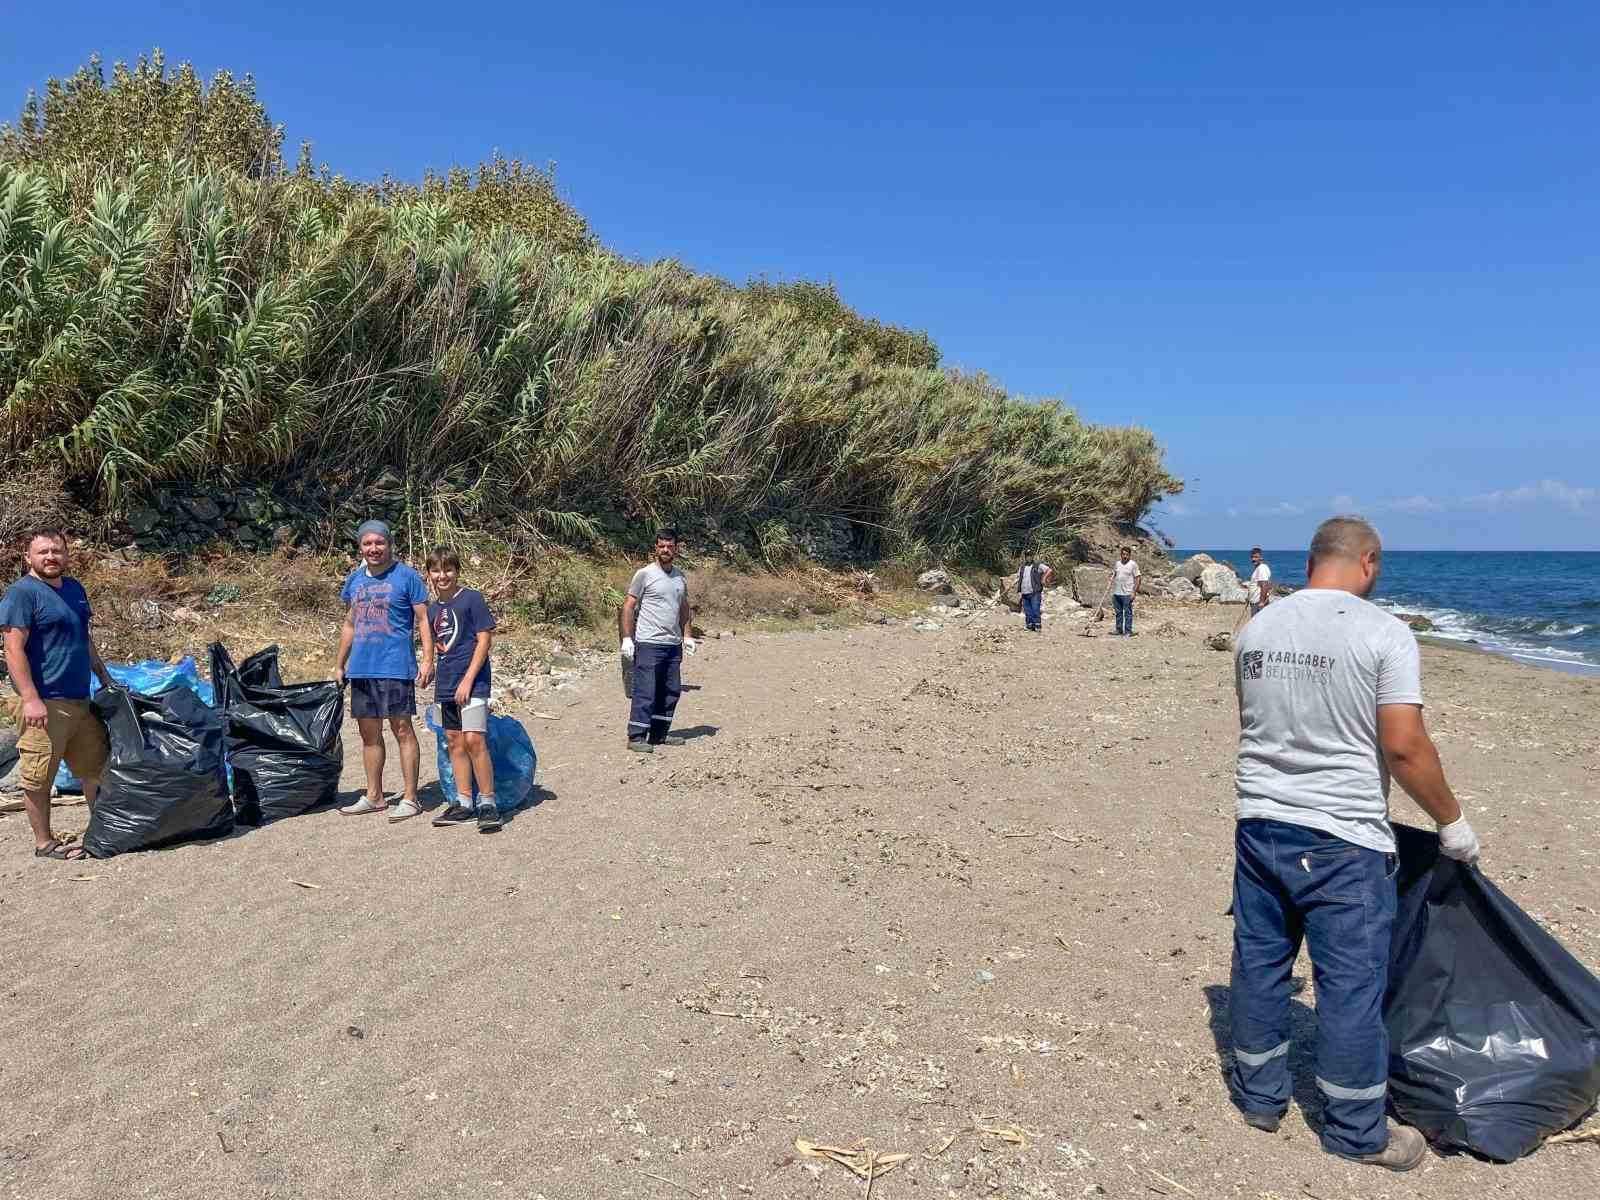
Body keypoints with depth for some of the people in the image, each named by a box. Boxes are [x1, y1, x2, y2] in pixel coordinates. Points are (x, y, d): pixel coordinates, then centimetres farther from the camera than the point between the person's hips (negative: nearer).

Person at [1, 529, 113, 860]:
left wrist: (105, 678, 21)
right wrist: (30, 699, -22)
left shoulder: (74, 588, 13)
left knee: (97, 767, 16)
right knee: (39, 778, 1)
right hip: (45, 704, -8)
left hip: (81, 699, 8)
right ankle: (44, 843, 12)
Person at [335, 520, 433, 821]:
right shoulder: (355, 579, 13)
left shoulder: (406, 576, -5)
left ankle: (410, 799, 2)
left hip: (395, 667, -6)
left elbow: (423, 619, -6)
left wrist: (428, 660, -14)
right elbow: (349, 625, 21)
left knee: (402, 729, -4)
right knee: (369, 733, 12)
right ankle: (374, 796, 24)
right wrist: (340, 666, 19)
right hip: (361, 668, 6)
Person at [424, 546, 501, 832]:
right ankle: (463, 803, 18)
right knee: (454, 742, 10)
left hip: (472, 681, -7)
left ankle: (488, 803, -6)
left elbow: (484, 639, -11)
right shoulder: (433, 609, 12)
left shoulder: (472, 598, -7)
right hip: (446, 684, 7)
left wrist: (468, 679, -15)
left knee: (474, 740, -14)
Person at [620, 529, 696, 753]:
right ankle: (636, 737, -1)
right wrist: (627, 638, -12)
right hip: (649, 643, -7)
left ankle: (659, 734, 22)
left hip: (674, 644, 7)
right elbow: (628, 606, -6)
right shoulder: (644, 574, -5)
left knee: (671, 691, 11)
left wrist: (687, 636, 12)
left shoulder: (680, 577, 12)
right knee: (645, 691, -7)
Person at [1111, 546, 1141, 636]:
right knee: (1118, 612, 13)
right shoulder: (1117, 564, 11)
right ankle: (1119, 629, 22)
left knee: (1128, 613, -1)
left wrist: (1134, 592, -12)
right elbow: (1113, 575, 24)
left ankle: (1128, 631, 3)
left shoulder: (1133, 564, -5)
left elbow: (1138, 578, -7)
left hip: (1127, 593, -5)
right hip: (1116, 593, 5)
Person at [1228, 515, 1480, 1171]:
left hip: (1259, 823, 5)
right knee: (1351, 981, 7)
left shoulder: (1256, 630, 5)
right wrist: (1452, 822, -1)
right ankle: (1356, 1130, 22)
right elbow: (1404, 748, -15)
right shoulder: (1382, 632, -12)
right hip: (1343, 836, -5)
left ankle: (1259, 1094, 31)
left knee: (1259, 962, 16)